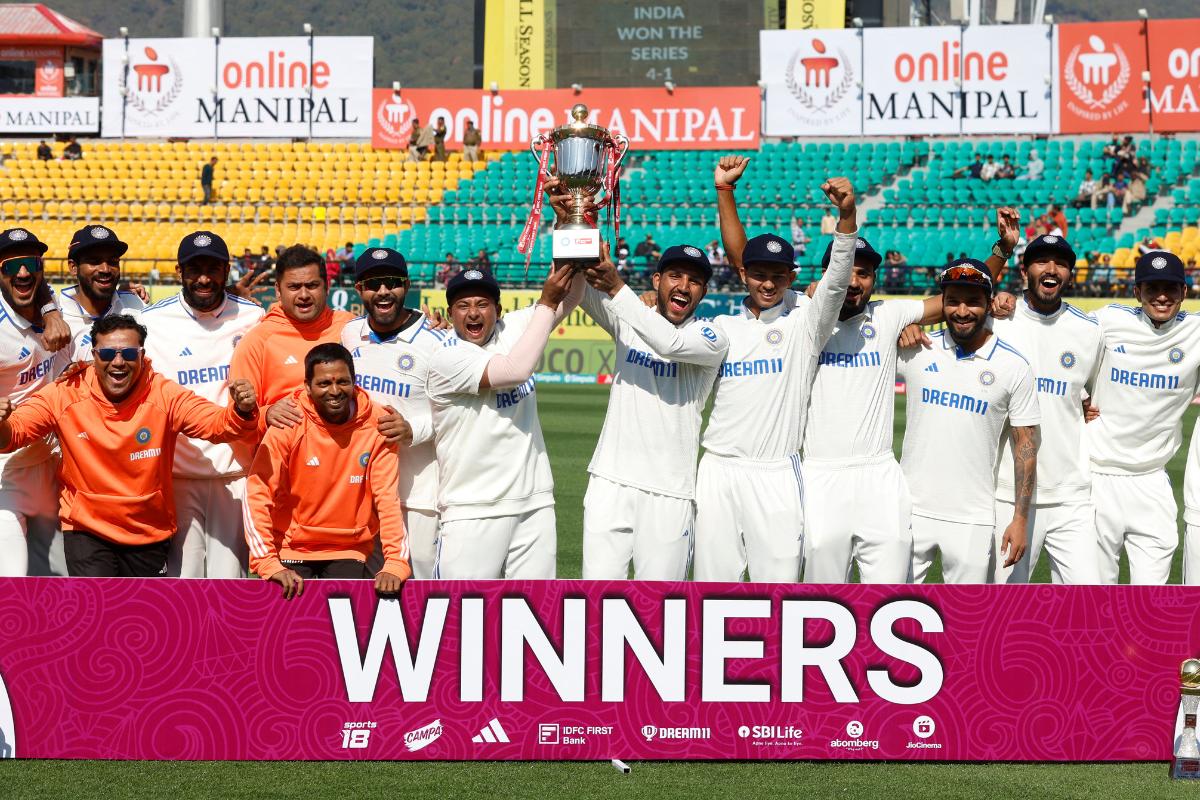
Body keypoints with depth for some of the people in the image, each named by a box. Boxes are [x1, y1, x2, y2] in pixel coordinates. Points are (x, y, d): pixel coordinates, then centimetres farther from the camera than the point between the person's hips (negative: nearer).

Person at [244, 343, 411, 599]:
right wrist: (269, 563, -24)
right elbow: (257, 496, -14)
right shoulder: (289, 423, -11)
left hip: (349, 551, 1)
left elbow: (388, 498, -9)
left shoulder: (376, 424, -7)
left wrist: (396, 564, -21)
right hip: (291, 550, -1)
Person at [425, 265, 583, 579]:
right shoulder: (447, 357, -12)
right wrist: (547, 303, -17)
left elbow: (567, 298, 6)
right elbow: (515, 370, -23)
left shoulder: (512, 329, 7)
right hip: (473, 511, -5)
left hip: (535, 504, 5)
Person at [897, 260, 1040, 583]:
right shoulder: (917, 350, 4)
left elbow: (1025, 445, 1)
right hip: (912, 509, 1)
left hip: (972, 519, -1)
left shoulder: (1013, 366, 0)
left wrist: (1020, 519, -4)